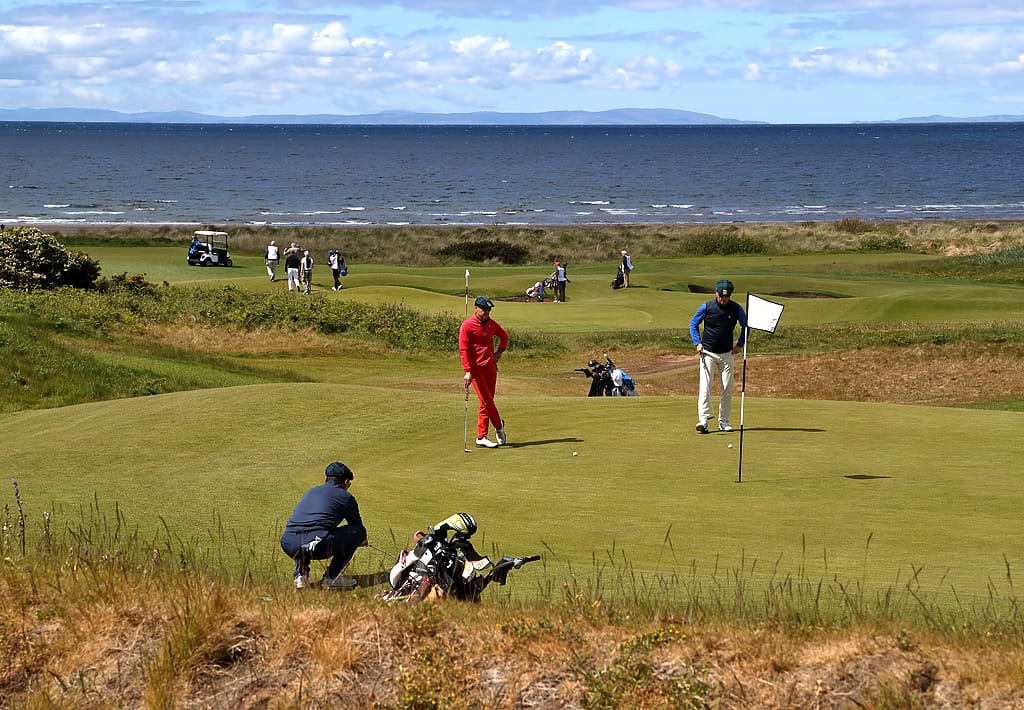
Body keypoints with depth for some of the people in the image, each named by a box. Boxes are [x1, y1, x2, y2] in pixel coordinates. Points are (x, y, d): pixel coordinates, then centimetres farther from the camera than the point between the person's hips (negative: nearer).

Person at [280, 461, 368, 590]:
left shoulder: (310, 492, 31)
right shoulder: (346, 497, 15)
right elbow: (357, 525, 30)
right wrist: (362, 540, 55)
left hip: (288, 545, 5)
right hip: (319, 545, -5)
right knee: (355, 532, 16)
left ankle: (300, 574, 19)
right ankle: (331, 577, 14)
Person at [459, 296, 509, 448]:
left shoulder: (491, 323, 9)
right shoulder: (467, 326, -9)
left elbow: (504, 336, 30)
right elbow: (463, 350, -12)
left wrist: (500, 351, 14)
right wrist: (467, 371, -20)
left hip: (491, 368, 6)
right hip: (476, 370, -6)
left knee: (486, 403, 4)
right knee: (487, 401, -8)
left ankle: (481, 438, 7)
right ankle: (499, 426, 13)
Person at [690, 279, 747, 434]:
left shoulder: (736, 309, -3)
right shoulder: (706, 307, -7)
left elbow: (745, 326, 15)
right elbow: (693, 324, 7)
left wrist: (740, 344, 8)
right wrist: (697, 343, -2)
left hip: (726, 354, 2)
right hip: (708, 353, -2)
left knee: (727, 388, 2)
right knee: (705, 385, -14)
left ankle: (723, 421, 11)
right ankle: (703, 420, -19)